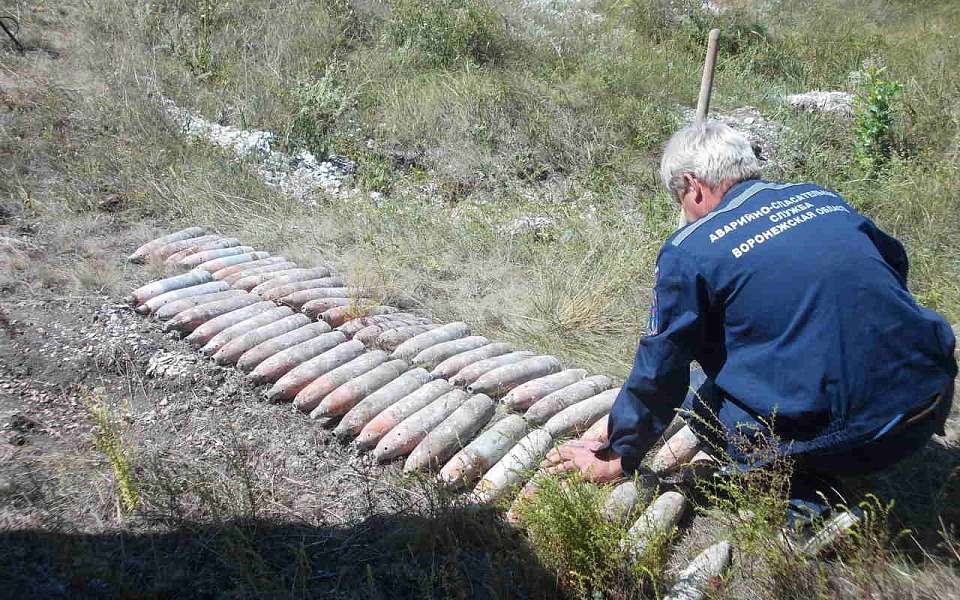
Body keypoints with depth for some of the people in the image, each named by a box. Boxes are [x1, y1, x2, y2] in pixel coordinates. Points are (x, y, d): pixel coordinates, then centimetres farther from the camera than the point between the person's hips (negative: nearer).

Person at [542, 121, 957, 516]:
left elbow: (659, 371, -1)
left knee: (704, 401, 17)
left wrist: (616, 460, 12)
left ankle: (799, 498, -1)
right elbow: (895, 262, 28)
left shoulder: (688, 249, -6)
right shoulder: (822, 197, 11)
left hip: (840, 441, -6)